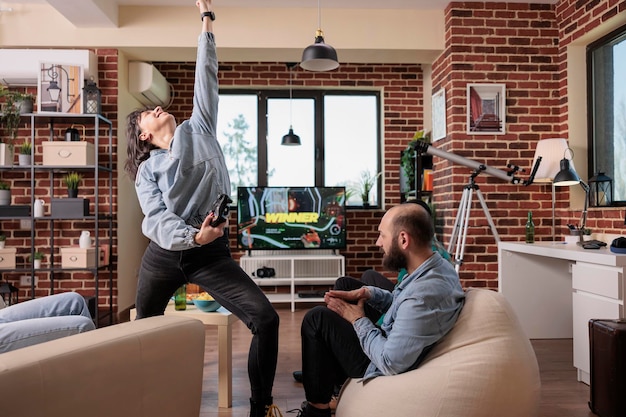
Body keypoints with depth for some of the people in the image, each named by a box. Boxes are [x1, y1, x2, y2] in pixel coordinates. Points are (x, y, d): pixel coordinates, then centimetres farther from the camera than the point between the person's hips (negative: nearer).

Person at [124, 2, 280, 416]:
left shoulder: (197, 130, 10)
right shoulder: (147, 169, 6)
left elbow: (206, 78, 8)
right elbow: (156, 218, -9)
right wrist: (192, 237, -28)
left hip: (212, 253, -1)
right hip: (165, 254, 1)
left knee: (266, 319, -14)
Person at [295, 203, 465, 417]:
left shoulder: (425, 293, -35)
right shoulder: (437, 265, -6)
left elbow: (391, 363, -30)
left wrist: (358, 320, -16)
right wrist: (368, 293, -6)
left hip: (386, 372, -9)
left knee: (318, 318, -10)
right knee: (344, 283, 15)